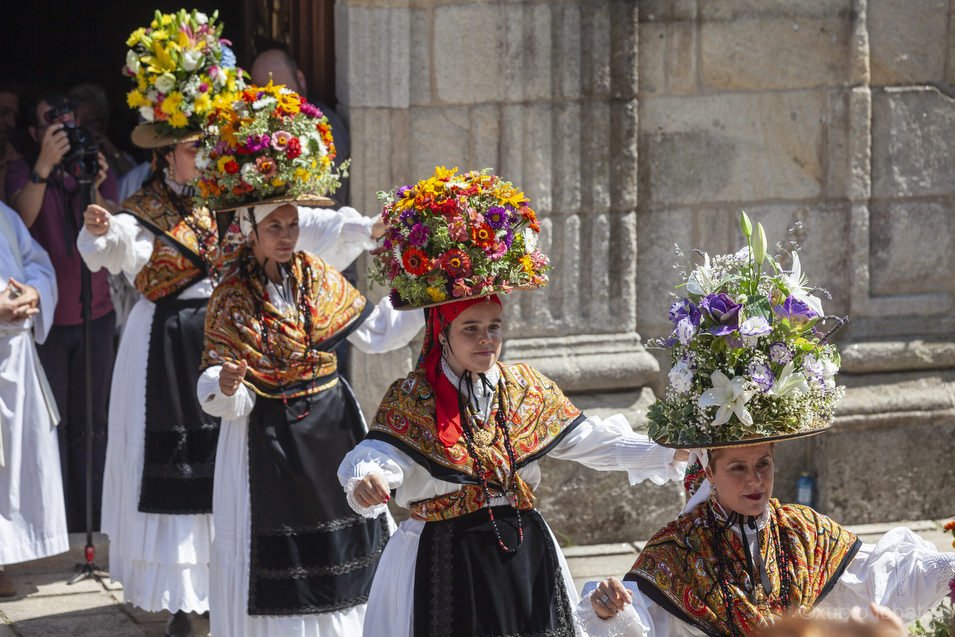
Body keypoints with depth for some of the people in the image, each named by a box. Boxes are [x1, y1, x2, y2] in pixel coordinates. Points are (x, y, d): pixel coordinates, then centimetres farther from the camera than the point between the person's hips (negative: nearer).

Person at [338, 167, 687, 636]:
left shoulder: (529, 389, 8)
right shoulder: (410, 399, -5)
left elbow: (591, 441, 8)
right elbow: (379, 455, -21)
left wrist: (671, 454, -1)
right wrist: (366, 480, -46)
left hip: (525, 557, 4)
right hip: (446, 559, -4)